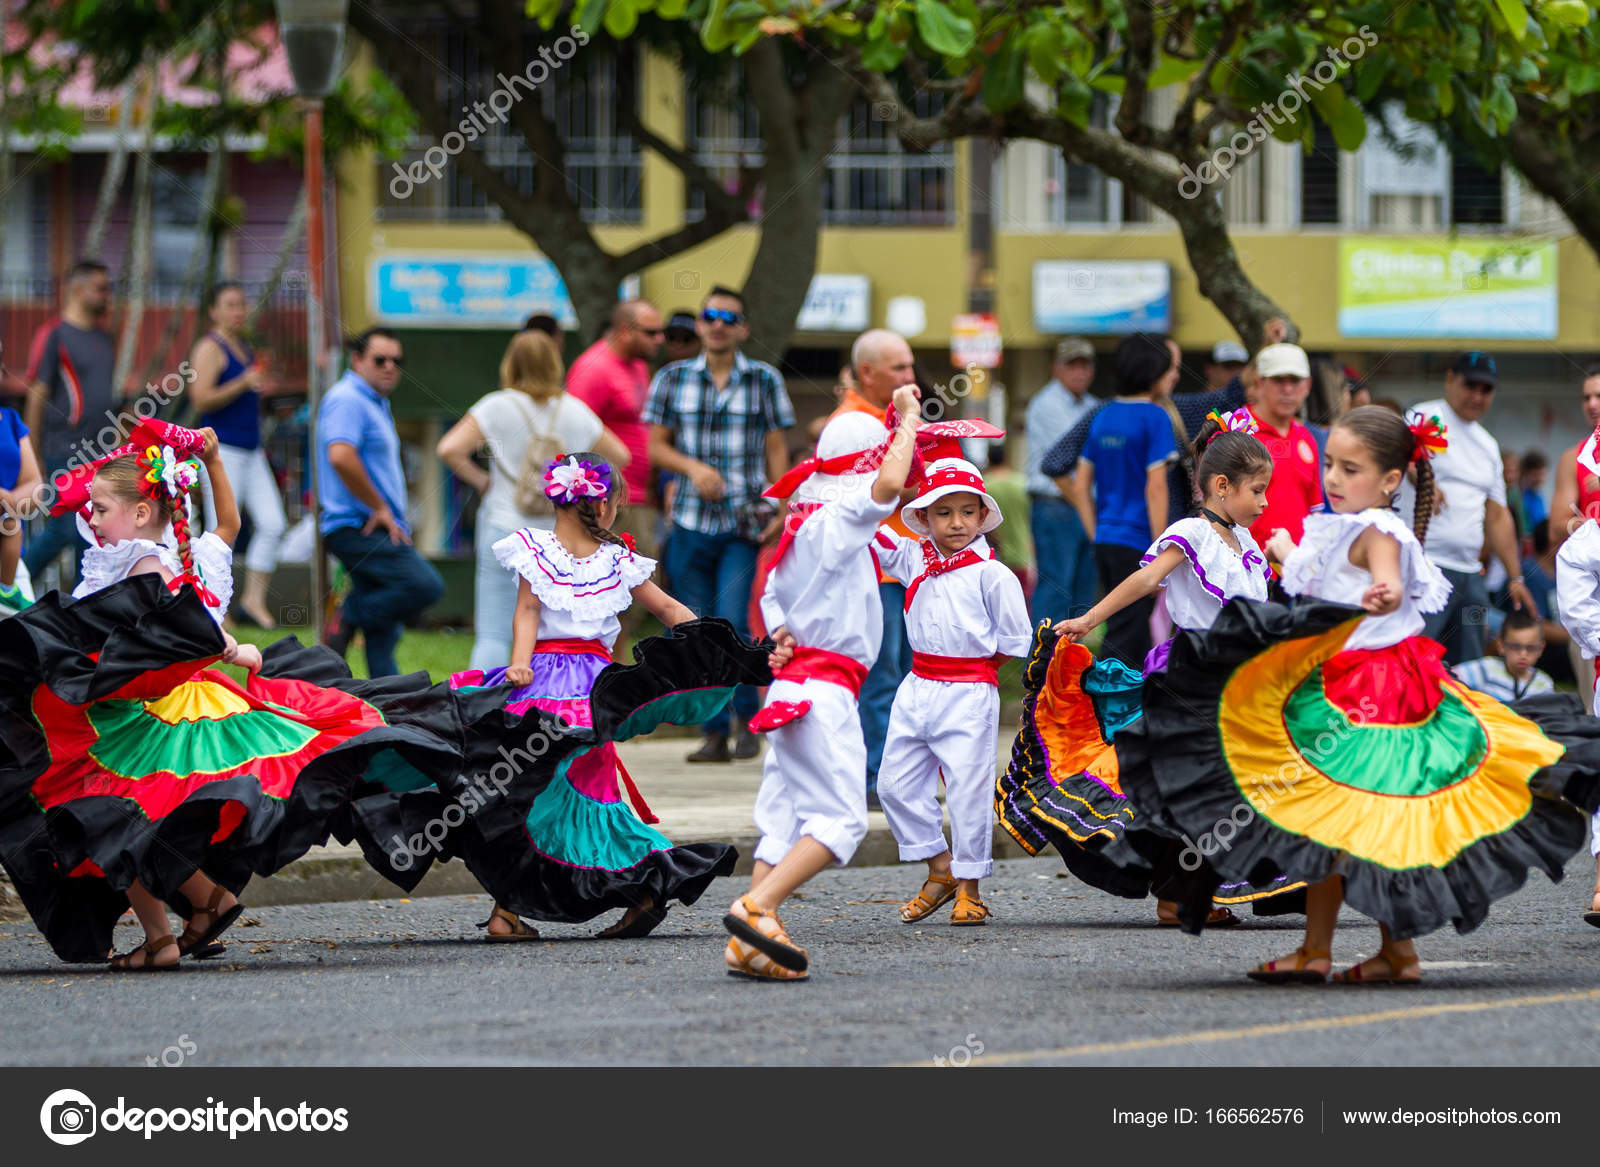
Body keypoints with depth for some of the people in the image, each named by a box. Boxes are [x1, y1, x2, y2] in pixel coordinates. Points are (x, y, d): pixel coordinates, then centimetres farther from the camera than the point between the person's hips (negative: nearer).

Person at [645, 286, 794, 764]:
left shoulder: (764, 380, 5)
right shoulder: (673, 379, 8)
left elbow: (776, 450, 7)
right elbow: (656, 447, 8)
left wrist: (780, 508, -3)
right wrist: (692, 466, -11)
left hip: (745, 525, -2)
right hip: (691, 523, 2)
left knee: (732, 620, -16)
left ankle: (748, 715, 3)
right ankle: (715, 733, 8)